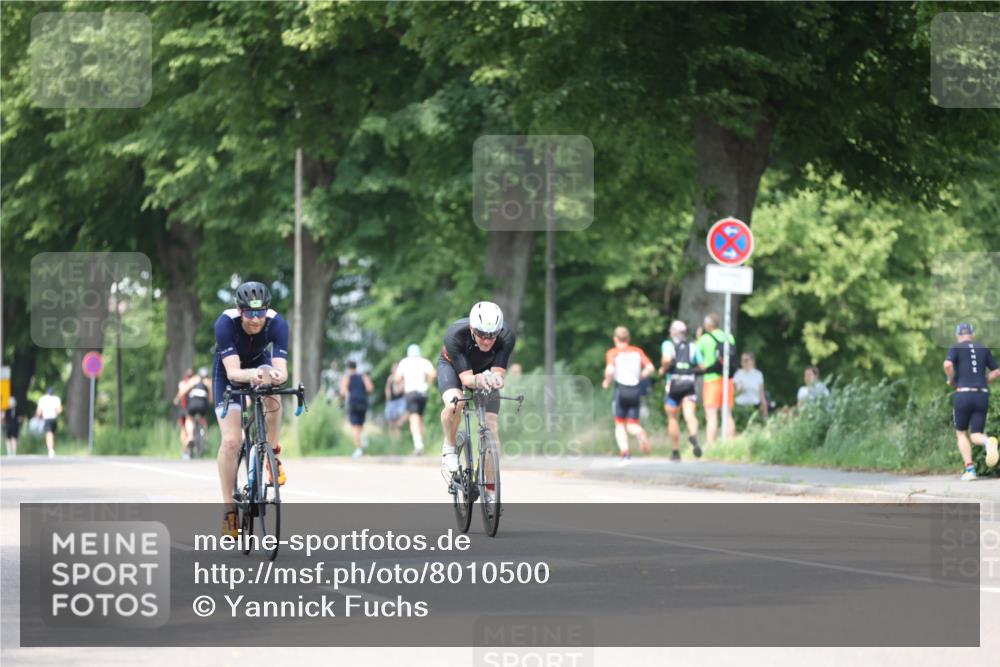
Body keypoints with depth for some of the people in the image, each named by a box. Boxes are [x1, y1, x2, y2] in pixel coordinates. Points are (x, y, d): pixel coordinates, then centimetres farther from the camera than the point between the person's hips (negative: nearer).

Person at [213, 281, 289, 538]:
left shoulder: (277, 324, -30)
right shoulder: (226, 323, -35)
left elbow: (281, 370, -38)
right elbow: (233, 371, -42)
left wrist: (276, 376, -62)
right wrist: (250, 375, -64)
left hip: (260, 364, 2)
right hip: (229, 374, -2)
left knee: (271, 391, -34)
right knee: (231, 441, -16)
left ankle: (274, 456, -12)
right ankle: (229, 509, -4)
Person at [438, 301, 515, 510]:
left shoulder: (507, 336, -34)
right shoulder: (455, 335, -39)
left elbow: (499, 373, -33)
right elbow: (465, 377, -40)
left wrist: (495, 379, -56)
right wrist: (477, 380, -63)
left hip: (485, 371, 2)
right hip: (452, 365, -2)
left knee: (490, 425, -11)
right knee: (453, 405, -33)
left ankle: (490, 489, -3)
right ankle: (449, 449, -4)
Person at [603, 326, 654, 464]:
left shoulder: (612, 353, 1)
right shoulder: (638, 351, 10)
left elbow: (610, 370, -15)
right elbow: (650, 368, 1)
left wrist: (607, 382, 3)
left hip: (621, 389, -3)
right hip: (635, 389, 3)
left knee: (620, 425, 10)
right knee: (632, 425, 8)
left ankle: (625, 454, -5)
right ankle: (641, 433, -27)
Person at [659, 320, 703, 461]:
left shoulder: (668, 344, 2)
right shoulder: (692, 347, 12)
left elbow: (667, 359, -19)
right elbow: (702, 366, 9)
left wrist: (663, 369, 0)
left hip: (673, 382, -1)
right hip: (689, 384, 1)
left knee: (672, 418, 13)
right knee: (689, 414, -14)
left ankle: (675, 451, 21)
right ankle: (693, 436, -47)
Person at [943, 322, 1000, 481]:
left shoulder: (955, 348, 5)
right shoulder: (983, 349, 18)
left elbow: (947, 365, -15)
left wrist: (951, 380, 5)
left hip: (963, 395, -3)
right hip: (982, 396, 3)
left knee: (961, 434, 17)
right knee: (975, 436, 5)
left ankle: (969, 469, 2)